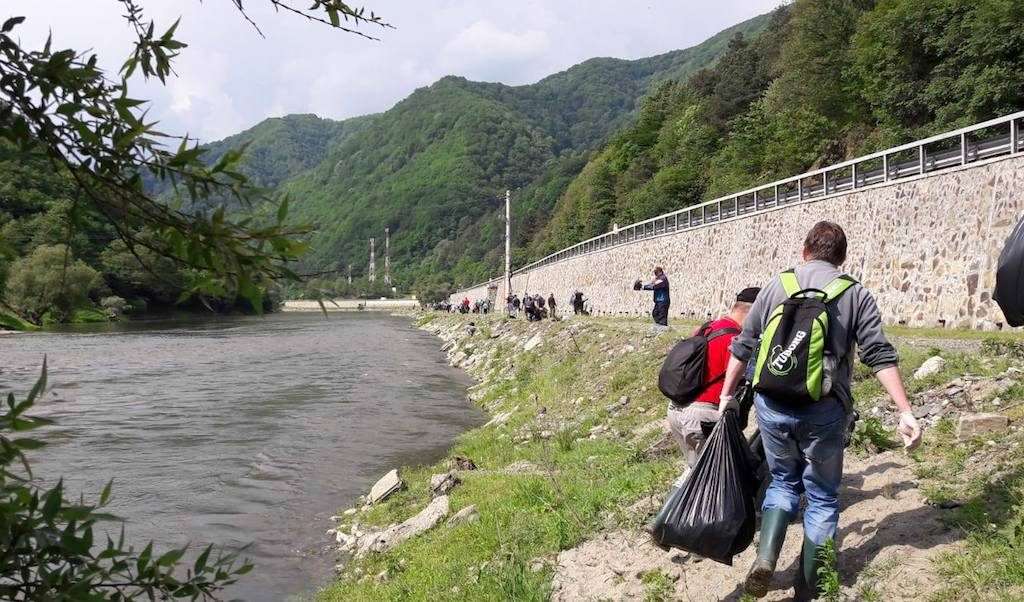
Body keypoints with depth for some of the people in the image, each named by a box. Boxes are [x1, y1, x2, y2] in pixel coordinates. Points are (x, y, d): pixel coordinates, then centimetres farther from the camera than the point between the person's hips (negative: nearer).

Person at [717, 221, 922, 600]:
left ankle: (765, 558, 3)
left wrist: (727, 394, 19)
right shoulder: (855, 295, 1)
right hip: (823, 412, -2)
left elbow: (742, 346, 9)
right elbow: (880, 357, -8)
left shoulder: (776, 287, 7)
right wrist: (906, 412, -7)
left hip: (771, 406, 2)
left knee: (783, 481, 22)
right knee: (822, 495, 15)